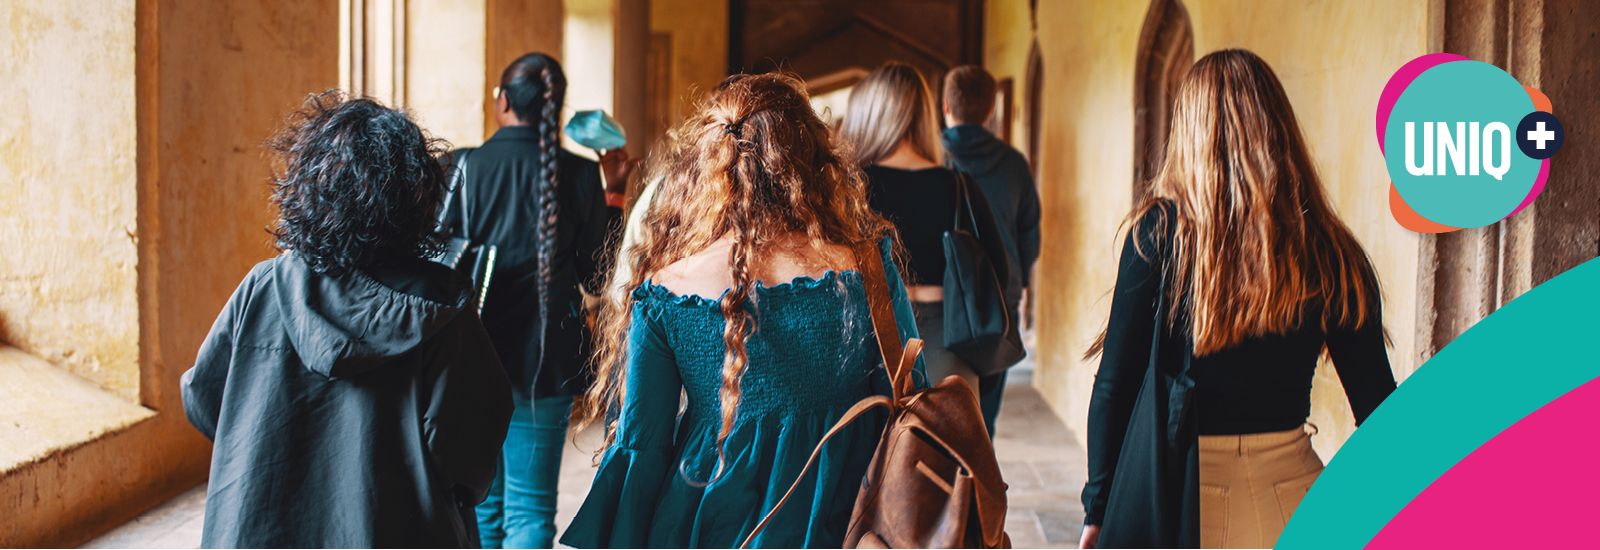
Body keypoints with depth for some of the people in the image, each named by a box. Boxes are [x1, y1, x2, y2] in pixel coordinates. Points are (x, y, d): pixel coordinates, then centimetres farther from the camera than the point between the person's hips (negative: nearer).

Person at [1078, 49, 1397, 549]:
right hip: (1290, 497, 3)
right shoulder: (1332, 252, 0)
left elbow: (1114, 384, -7)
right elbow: (1376, 402, 2)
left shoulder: (1159, 231, -7)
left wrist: (1099, 509, 0)